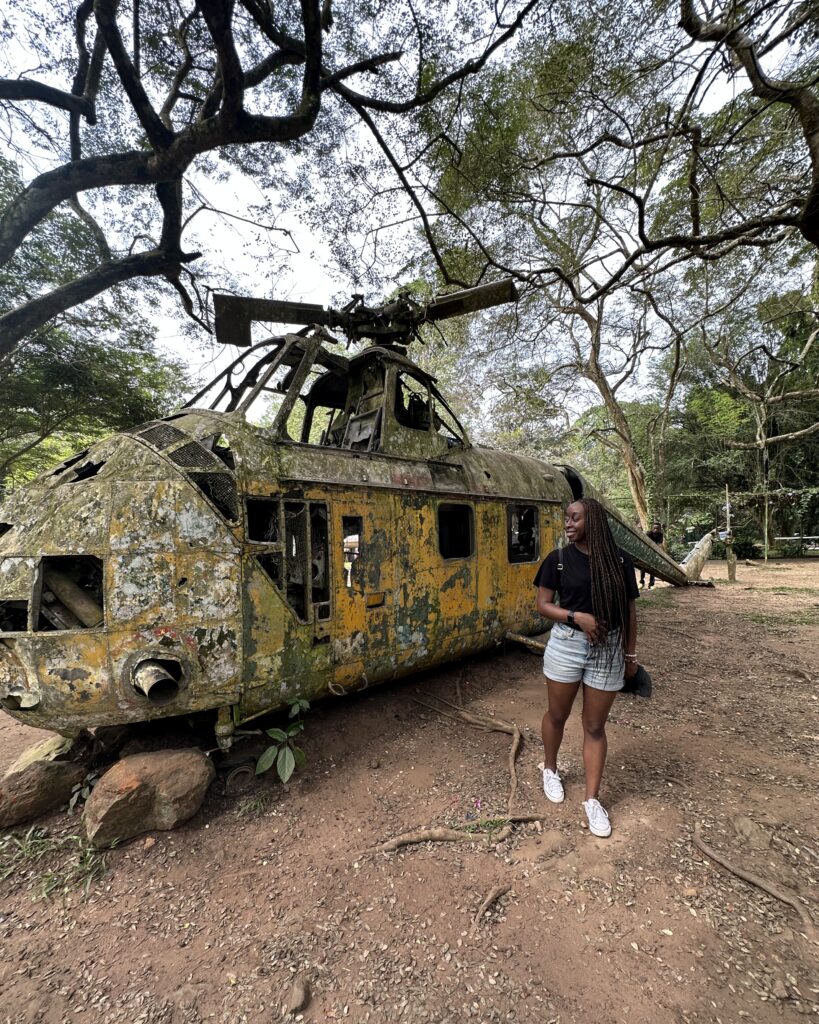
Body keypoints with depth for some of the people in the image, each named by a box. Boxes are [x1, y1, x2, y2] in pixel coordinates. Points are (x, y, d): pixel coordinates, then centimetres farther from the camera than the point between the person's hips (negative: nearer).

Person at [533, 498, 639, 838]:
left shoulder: (620, 560, -2)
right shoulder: (558, 559, -6)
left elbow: (629, 611, 5)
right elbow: (542, 605, -4)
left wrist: (631, 654, 7)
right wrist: (577, 616, -19)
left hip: (608, 650, 1)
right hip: (566, 645, 0)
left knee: (595, 726, 12)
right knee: (557, 715, 16)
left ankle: (592, 800, 27)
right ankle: (549, 769, 43)